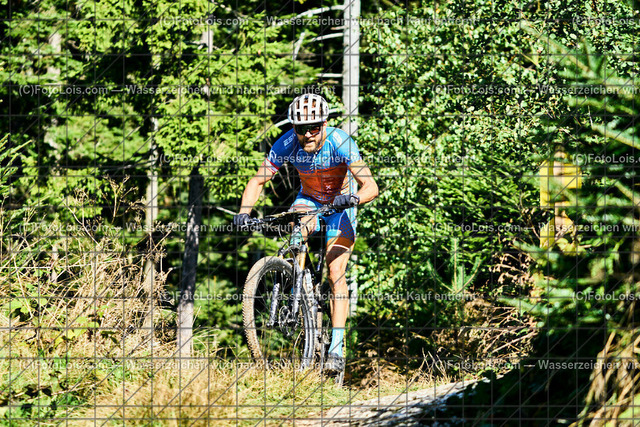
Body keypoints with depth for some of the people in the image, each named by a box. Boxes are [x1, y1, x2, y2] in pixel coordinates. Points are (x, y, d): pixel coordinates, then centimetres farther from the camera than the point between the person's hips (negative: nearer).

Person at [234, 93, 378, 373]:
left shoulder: (340, 143, -30)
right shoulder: (287, 145, -23)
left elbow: (371, 186, -35)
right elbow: (257, 181, -16)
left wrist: (353, 198, -56)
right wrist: (244, 213, -33)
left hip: (340, 206, -2)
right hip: (309, 200, 2)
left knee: (335, 271, -18)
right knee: (296, 228, -34)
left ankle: (336, 350, -20)